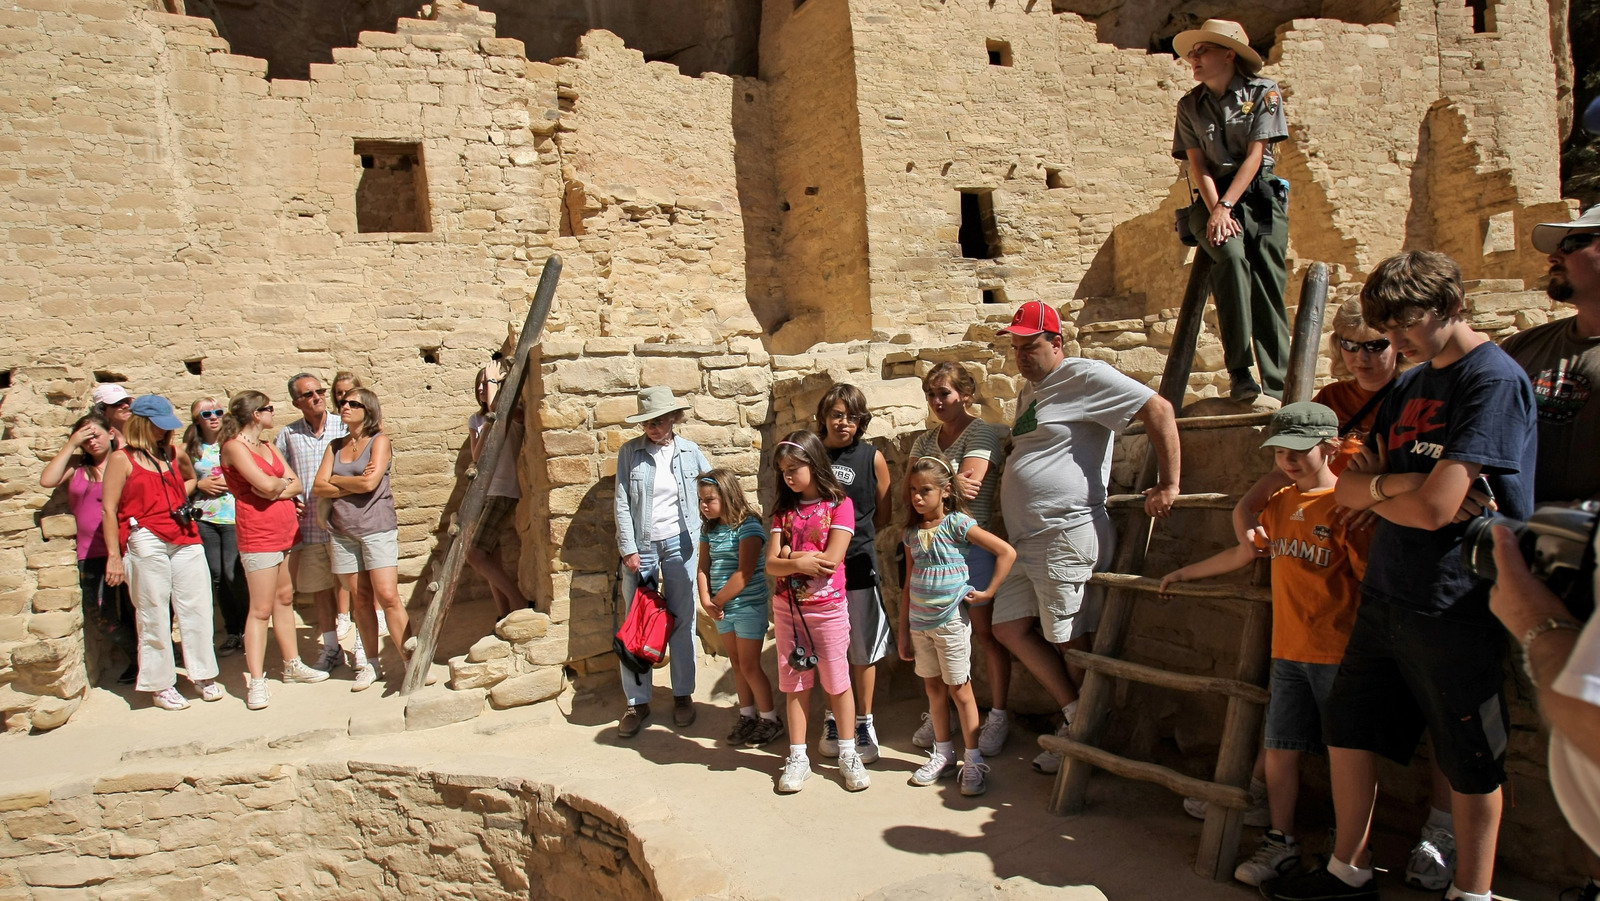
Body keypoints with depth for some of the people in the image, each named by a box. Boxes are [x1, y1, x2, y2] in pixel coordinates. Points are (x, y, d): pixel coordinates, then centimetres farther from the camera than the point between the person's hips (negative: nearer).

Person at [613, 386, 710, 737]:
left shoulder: (690, 452, 3)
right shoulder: (630, 453, 0)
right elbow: (622, 503, -2)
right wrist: (629, 549, -7)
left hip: (680, 543, 1)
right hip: (641, 545, 0)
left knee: (682, 621, 6)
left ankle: (683, 695, 19)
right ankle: (637, 702, 12)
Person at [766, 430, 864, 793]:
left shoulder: (840, 504, -6)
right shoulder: (785, 510, 7)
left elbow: (831, 560, -17)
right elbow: (771, 564, -3)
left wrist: (791, 556, -10)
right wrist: (802, 563, -20)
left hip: (828, 608, -4)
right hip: (787, 607, 4)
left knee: (837, 681, 7)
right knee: (795, 683, 9)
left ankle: (848, 754, 20)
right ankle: (798, 757, 17)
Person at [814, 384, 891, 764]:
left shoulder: (872, 457, 0)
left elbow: (883, 515, 8)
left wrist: (852, 531, 2)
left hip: (858, 564, -1)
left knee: (863, 650, 7)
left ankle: (864, 724, 22)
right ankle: (833, 719, 27)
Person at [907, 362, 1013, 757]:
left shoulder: (982, 434, -5)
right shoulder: (924, 441, 14)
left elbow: (969, 484, -18)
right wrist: (948, 482, -17)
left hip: (974, 540, -5)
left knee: (986, 631, 2)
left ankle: (998, 715, 15)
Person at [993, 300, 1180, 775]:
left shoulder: (1083, 376, -10)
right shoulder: (1029, 392, 19)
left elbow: (1158, 409, -16)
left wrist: (1168, 485, -17)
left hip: (1067, 536, -10)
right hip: (1025, 540, 10)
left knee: (1074, 641, 1)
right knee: (1010, 628, 7)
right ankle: (1073, 713, 17)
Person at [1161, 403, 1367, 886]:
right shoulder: (1280, 504, 12)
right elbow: (1242, 553, 27)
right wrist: (1187, 572, 35)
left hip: (1338, 653, -6)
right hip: (1287, 651, 7)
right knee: (1280, 747, 9)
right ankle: (1281, 843, 21)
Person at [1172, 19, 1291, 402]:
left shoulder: (1263, 92, 3)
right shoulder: (1190, 105, 11)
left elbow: (1255, 156, -6)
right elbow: (1197, 165, 2)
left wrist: (1226, 205, -17)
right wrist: (1215, 210, -14)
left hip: (1259, 194, 0)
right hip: (1213, 199, 1)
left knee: (1268, 282, -11)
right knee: (1231, 254, -29)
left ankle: (1278, 388, -11)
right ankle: (1238, 371, -31)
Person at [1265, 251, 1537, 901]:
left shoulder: (1495, 380, -14)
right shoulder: (1411, 385, 12)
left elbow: (1434, 508, -23)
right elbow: (1347, 491, 9)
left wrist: (1375, 489, -2)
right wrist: (1402, 485, -12)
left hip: (1453, 605, -8)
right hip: (1385, 596, 8)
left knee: (1470, 761, 7)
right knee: (1348, 728, 13)